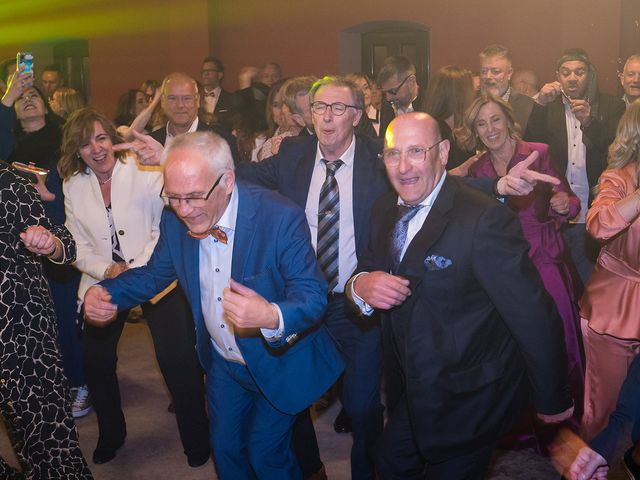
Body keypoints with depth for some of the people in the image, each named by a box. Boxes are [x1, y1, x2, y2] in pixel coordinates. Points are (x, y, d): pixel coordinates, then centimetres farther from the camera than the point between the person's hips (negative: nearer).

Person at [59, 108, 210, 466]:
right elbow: (80, 248, 4)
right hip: (104, 281, 4)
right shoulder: (73, 186, 4)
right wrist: (108, 270, -12)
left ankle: (196, 438, 11)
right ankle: (111, 434, 32)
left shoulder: (144, 170, -9)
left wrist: (137, 270, -21)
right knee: (96, 360, 7)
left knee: (177, 360, -10)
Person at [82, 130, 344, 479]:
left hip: (277, 361, -5)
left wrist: (271, 317, -50)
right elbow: (154, 273, 3)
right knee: (225, 448, 21)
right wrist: (104, 293, -17)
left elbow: (313, 296, -29)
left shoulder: (281, 218, -29)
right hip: (223, 364, 5)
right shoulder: (174, 221, -12)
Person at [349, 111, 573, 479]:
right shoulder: (386, 210, 0)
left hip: (472, 401, -7)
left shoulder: (484, 218, -26)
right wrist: (360, 284, -19)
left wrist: (553, 401, -14)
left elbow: (533, 314, -23)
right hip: (420, 391, 7)